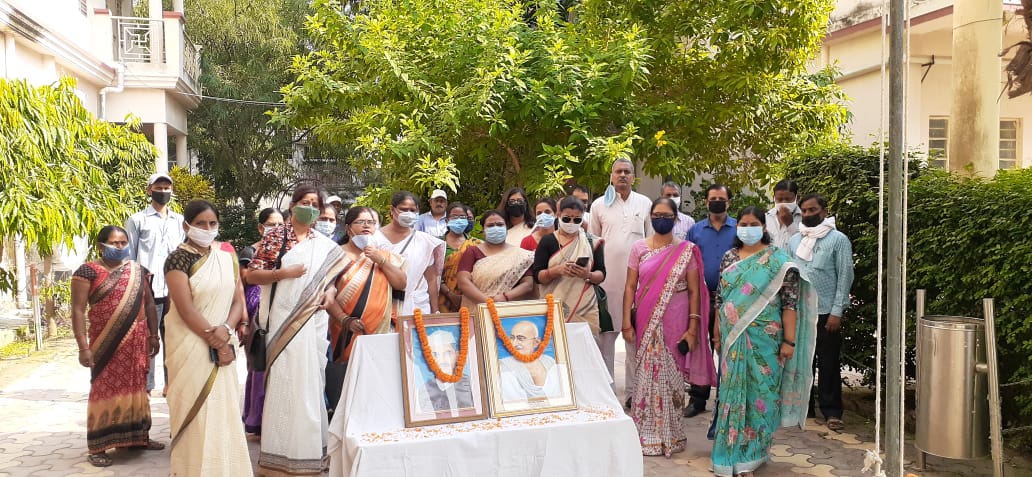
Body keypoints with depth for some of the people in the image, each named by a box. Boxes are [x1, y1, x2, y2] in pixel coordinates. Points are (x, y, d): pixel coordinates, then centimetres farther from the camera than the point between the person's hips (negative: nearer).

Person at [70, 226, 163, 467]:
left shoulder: (137, 271, 10)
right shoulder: (88, 271, -6)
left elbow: (149, 304, 15)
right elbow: (78, 311, -9)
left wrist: (153, 335, 9)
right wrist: (83, 346, -16)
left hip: (136, 343, 5)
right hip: (107, 345, -4)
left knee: (136, 388, 12)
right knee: (106, 390, -1)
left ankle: (138, 437, 24)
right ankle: (97, 447, 5)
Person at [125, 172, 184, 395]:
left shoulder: (180, 221, 16)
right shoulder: (137, 220, 6)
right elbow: (128, 257, 4)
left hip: (176, 290, 3)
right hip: (148, 290, -3)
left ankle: (172, 383, 13)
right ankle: (145, 386, 2)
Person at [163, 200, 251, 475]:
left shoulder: (227, 254, 7)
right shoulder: (178, 259, -9)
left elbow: (238, 299, 5)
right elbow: (186, 310, -15)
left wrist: (226, 331, -12)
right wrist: (216, 342, -15)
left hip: (222, 344, 5)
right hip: (191, 346, -5)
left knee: (224, 410, 8)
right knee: (195, 411, -1)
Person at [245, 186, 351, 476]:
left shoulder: (325, 245, 13)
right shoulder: (275, 237, 1)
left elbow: (331, 279, 20)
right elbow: (251, 275, -3)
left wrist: (326, 294, -1)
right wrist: (283, 272, -15)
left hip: (315, 320, 4)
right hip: (284, 319, -4)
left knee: (312, 381, 8)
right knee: (284, 381, -4)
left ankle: (309, 448, 18)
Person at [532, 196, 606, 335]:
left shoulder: (592, 242, 7)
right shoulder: (547, 241, 3)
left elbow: (601, 274, 6)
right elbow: (537, 276, -1)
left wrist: (588, 275, -15)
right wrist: (557, 270, -19)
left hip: (585, 309, 1)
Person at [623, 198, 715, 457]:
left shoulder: (687, 250, 1)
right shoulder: (639, 248, 4)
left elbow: (694, 291, -1)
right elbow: (630, 287, 3)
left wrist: (693, 328, -6)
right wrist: (626, 322, -4)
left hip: (675, 323, -1)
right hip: (647, 323, 1)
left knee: (671, 375, 4)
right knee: (646, 374, 4)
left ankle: (670, 434, 18)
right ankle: (646, 434, 14)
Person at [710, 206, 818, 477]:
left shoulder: (778, 260, -4)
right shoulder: (729, 258, 8)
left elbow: (790, 302, -8)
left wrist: (789, 341, -12)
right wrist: (717, 335, 11)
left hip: (764, 339, -3)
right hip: (733, 339, 4)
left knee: (760, 392, 2)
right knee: (733, 392, 7)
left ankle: (752, 455, 15)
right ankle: (735, 453, 19)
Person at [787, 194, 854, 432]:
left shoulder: (838, 240, -2)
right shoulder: (795, 240, 11)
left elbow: (845, 277, -5)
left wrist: (837, 312, -11)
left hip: (826, 312, -4)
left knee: (828, 364, 1)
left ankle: (832, 412, 9)